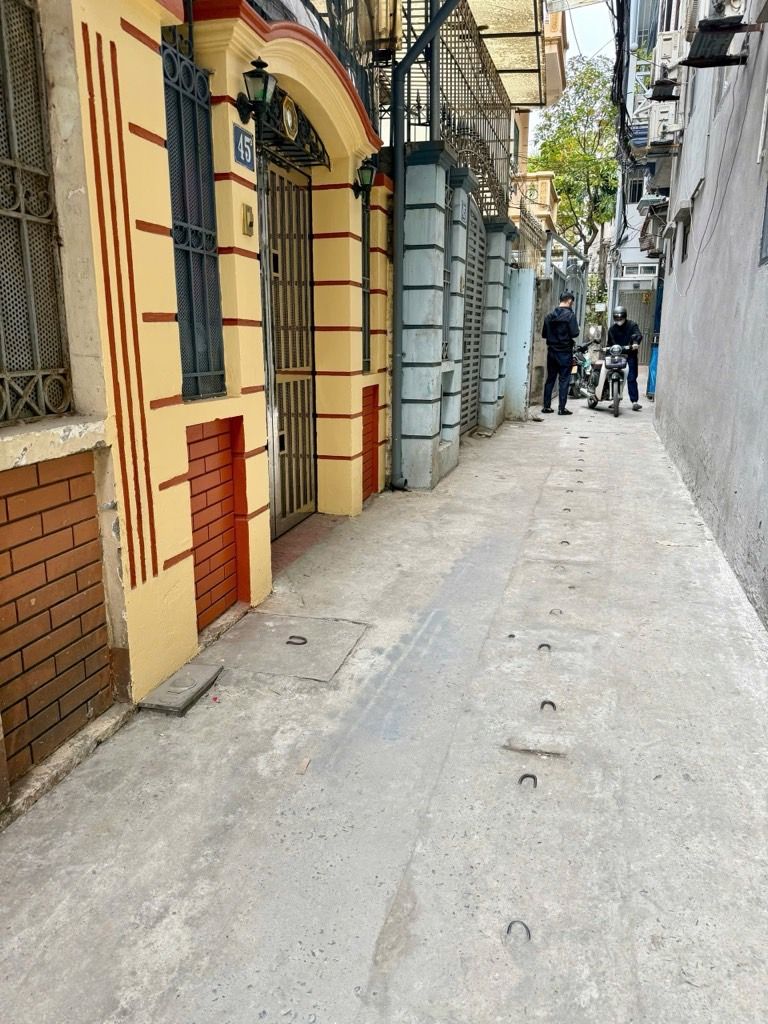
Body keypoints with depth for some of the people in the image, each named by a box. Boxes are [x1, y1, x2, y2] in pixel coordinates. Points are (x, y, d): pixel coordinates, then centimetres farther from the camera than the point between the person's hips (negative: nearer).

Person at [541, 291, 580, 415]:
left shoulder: (549, 315, 6)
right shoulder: (570, 315, -11)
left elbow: (544, 334, 9)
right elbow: (574, 333, -15)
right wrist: (567, 335, 5)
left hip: (551, 351, 5)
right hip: (565, 352, -5)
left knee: (550, 378, 11)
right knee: (564, 380, 0)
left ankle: (546, 406, 11)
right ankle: (561, 408, -1)